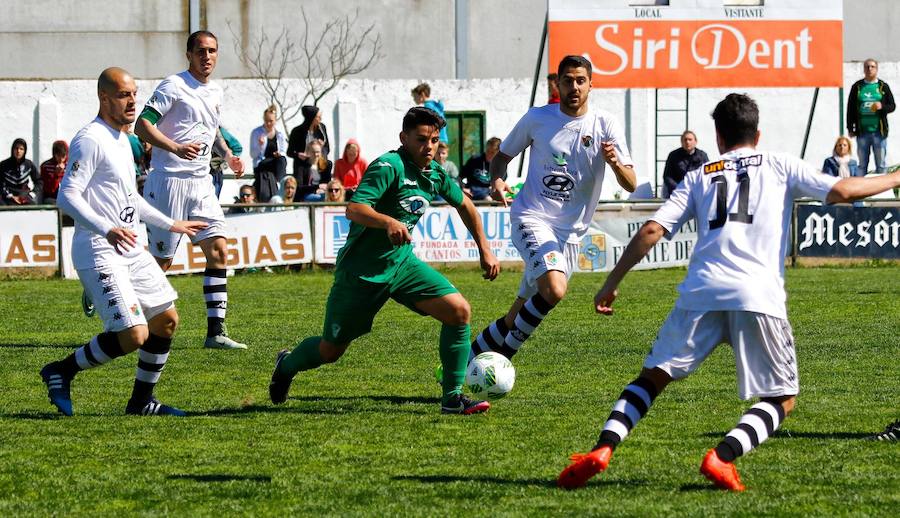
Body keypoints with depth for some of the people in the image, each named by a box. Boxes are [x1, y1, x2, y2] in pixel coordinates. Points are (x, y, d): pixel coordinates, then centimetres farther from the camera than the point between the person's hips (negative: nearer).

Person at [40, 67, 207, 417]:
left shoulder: (121, 139, 16)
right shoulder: (90, 140, -14)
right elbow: (67, 196, -22)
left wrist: (171, 225, 33)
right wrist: (107, 230, -34)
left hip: (130, 249, 10)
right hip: (99, 253, -10)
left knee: (166, 320, 10)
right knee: (134, 335, -17)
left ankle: (141, 401, 22)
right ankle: (62, 371, 1)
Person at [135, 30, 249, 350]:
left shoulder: (215, 93, 15)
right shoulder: (174, 86, -9)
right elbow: (142, 125, -16)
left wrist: (228, 155, 18)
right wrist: (175, 147, -30)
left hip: (201, 184, 7)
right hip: (169, 182, -7)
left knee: (218, 250, -4)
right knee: (161, 261, -4)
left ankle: (215, 332, -4)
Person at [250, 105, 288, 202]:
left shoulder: (280, 134, 11)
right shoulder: (256, 133, 2)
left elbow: (283, 152, 14)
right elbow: (253, 154, -1)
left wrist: (279, 154, -11)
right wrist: (260, 145, -21)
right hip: (260, 165, -3)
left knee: (282, 160, -32)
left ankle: (278, 183, -37)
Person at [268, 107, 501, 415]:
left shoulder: (435, 173, 2)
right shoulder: (389, 167, -21)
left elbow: (464, 204, 23)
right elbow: (354, 209, -34)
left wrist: (485, 250, 20)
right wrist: (388, 222, -51)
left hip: (401, 262, 6)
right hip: (360, 271, -6)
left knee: (459, 311, -15)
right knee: (331, 350, 8)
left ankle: (453, 398, -8)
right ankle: (287, 365, 42)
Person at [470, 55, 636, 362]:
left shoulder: (605, 125, 0)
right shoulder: (537, 118, 0)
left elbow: (631, 185, -4)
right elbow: (503, 155, 14)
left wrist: (615, 162, -26)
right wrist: (497, 180, -8)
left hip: (570, 231, 3)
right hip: (532, 219, -3)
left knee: (521, 314, 7)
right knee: (555, 289, -29)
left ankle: (471, 358, 26)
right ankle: (506, 350, -11)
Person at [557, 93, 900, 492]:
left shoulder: (699, 177, 20)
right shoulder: (779, 166, 16)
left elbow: (652, 230, 11)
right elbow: (840, 191, 6)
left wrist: (612, 283, 16)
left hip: (701, 294, 2)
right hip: (759, 298, -2)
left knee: (652, 377, 14)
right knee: (782, 399, 9)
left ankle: (602, 449, -8)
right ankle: (722, 457, -15)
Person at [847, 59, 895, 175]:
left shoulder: (883, 87, 5)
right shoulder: (857, 87, 6)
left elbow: (892, 106, 7)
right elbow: (850, 109, 8)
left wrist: (882, 107, -15)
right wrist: (850, 128, 3)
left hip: (879, 131, -1)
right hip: (862, 131, 1)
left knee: (881, 163, 1)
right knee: (862, 164, 6)